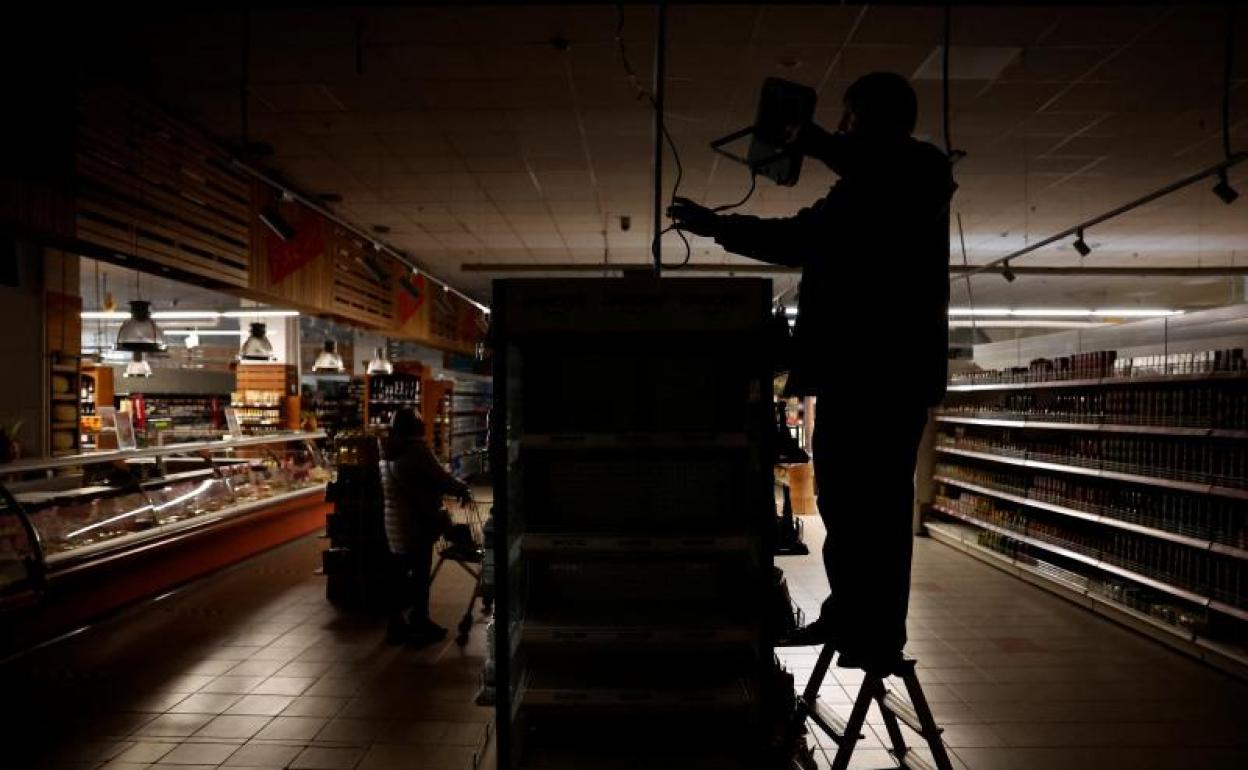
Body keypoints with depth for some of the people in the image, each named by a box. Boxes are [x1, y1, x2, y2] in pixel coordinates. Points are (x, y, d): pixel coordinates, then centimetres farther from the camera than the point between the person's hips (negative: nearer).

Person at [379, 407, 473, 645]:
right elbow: (439, 478, -15)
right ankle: (420, 626, 13)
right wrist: (463, 490, 1)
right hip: (417, 522, -7)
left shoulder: (388, 453, 9)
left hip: (394, 524, 8)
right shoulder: (416, 449, -16)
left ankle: (398, 625, 23)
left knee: (402, 574, 15)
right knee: (420, 575, 4)